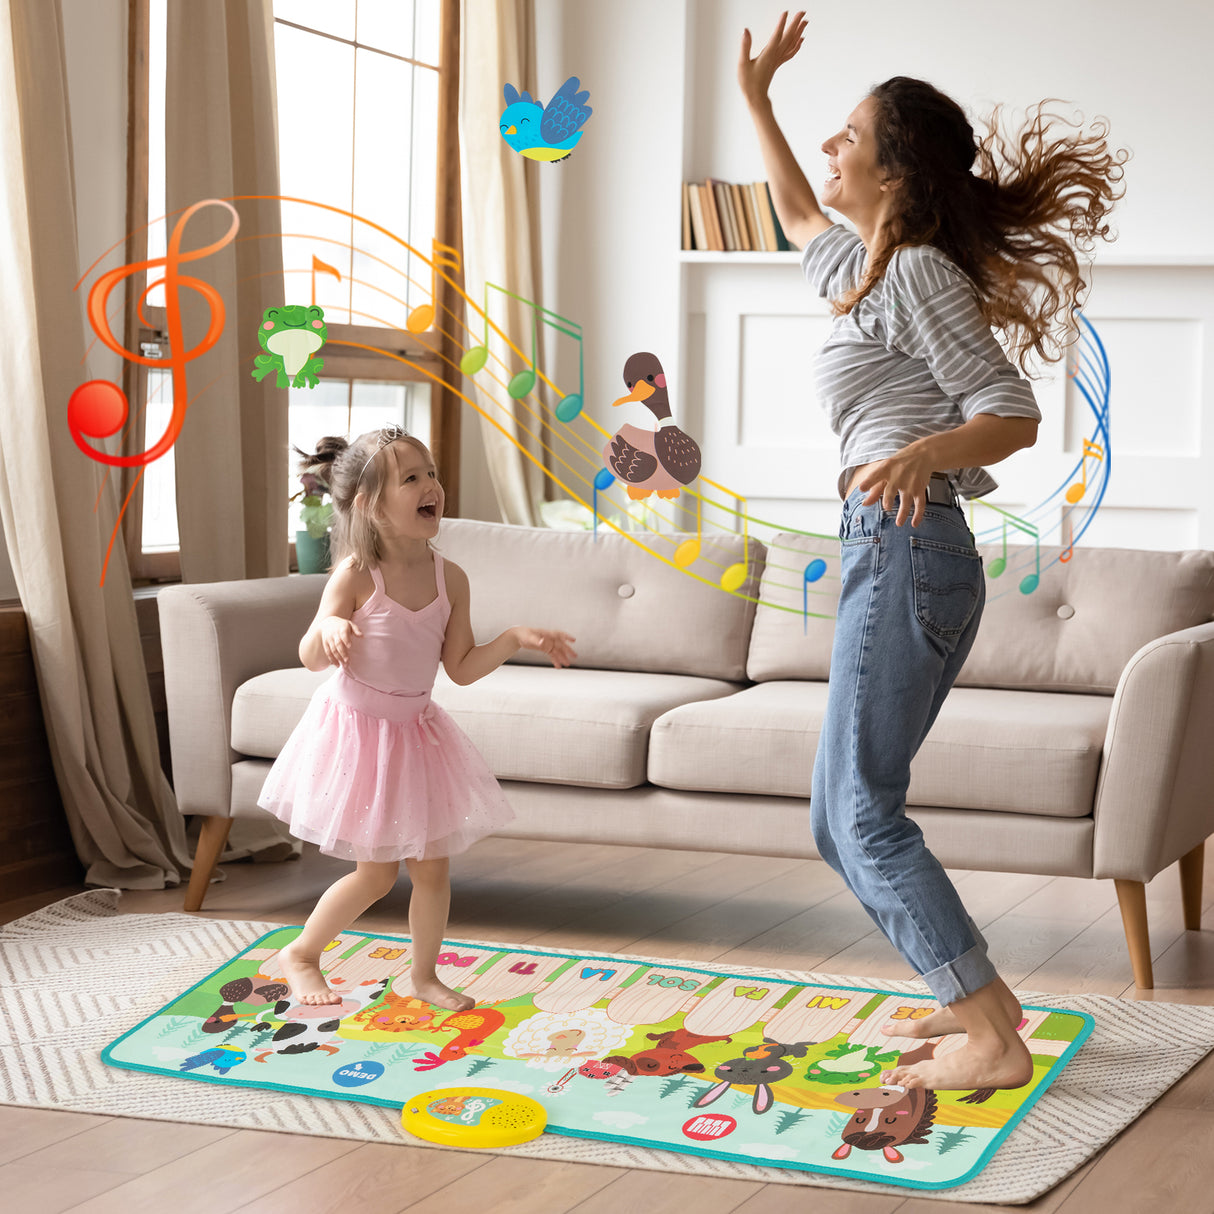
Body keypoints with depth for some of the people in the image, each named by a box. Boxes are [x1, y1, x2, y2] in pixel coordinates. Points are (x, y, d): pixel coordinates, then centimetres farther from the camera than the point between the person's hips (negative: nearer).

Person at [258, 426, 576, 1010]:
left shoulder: (449, 578, -5)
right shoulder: (356, 575, -19)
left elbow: (462, 667, 1)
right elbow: (311, 658, -18)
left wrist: (516, 639, -9)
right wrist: (328, 629, -39)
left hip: (415, 731, 5)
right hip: (356, 729, -5)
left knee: (431, 867, 7)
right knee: (377, 872, -1)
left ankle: (424, 974, 28)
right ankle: (300, 954, 21)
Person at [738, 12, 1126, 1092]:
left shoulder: (919, 273, -9)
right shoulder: (864, 270, 18)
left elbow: (1012, 413, -14)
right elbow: (800, 215, 40)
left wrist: (918, 453, -31)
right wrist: (756, 98, 42)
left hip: (905, 549, -10)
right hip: (899, 555, 10)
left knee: (863, 811, -10)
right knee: (843, 817, 12)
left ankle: (995, 1040, -11)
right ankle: (979, 996, 17)